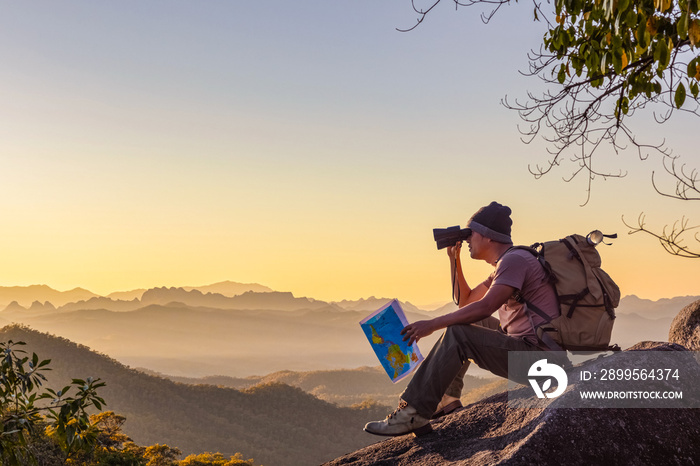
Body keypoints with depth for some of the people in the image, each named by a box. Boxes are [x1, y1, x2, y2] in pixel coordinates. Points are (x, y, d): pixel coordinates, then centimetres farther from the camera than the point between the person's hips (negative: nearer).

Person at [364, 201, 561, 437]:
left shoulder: (514, 260, -14)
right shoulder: (506, 263, 19)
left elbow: (484, 307, -27)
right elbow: (465, 301, 25)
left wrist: (432, 324, -22)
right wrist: (454, 258, 15)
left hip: (536, 359, -11)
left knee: (457, 334, -22)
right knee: (465, 321, 21)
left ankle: (412, 414, -21)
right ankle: (447, 397, 13)